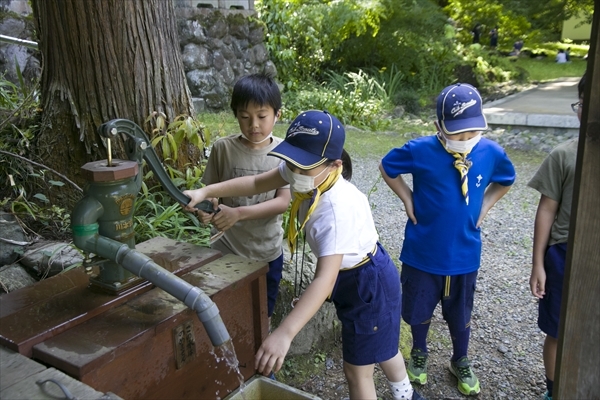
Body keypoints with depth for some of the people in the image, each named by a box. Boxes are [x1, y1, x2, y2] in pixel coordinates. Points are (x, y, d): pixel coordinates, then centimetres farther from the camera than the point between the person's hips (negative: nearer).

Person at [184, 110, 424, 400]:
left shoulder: (337, 210, -40)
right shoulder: (304, 173, -16)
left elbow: (325, 279, -47)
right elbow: (257, 183, -6)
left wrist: (284, 334, -54)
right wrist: (206, 192, -16)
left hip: (369, 282, -9)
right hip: (351, 277, 9)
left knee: (357, 369, 8)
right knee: (380, 345, 31)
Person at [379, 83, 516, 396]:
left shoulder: (491, 152, -10)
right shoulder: (420, 150, -18)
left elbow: (505, 181, 13)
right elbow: (386, 168, 0)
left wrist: (484, 206, 2)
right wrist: (408, 199, -6)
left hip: (464, 254, 2)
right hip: (423, 252, -1)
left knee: (460, 313, 19)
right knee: (419, 309, 18)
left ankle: (460, 362, 45)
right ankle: (419, 354, 46)